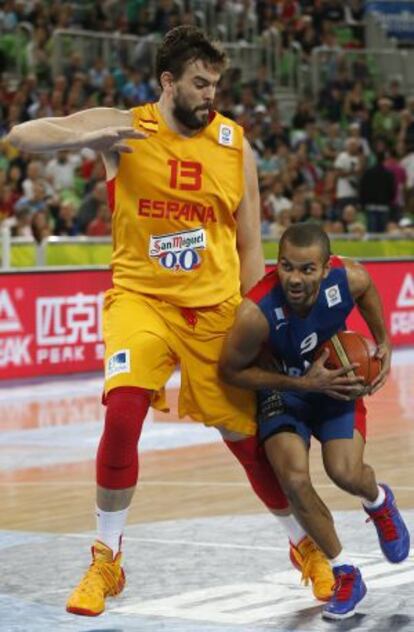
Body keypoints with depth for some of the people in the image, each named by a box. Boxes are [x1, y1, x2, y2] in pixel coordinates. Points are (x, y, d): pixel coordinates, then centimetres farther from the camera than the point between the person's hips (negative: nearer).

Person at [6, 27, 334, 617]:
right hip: (141, 298, -2)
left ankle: (307, 547, 30)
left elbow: (249, 246, 8)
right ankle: (105, 562, -6)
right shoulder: (123, 128, -5)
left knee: (247, 437, 6)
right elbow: (21, 136, -10)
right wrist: (87, 137, -27)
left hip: (214, 308, 2)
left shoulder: (236, 147, 1)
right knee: (123, 412, -24)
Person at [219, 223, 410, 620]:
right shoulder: (256, 313, -37)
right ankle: (345, 574, 3)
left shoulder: (349, 279, -28)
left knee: (345, 473, -17)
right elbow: (230, 371, -21)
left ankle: (378, 501, 24)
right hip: (283, 391, -1)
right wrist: (302, 383, -26)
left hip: (336, 381, 1)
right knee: (294, 479, -19)